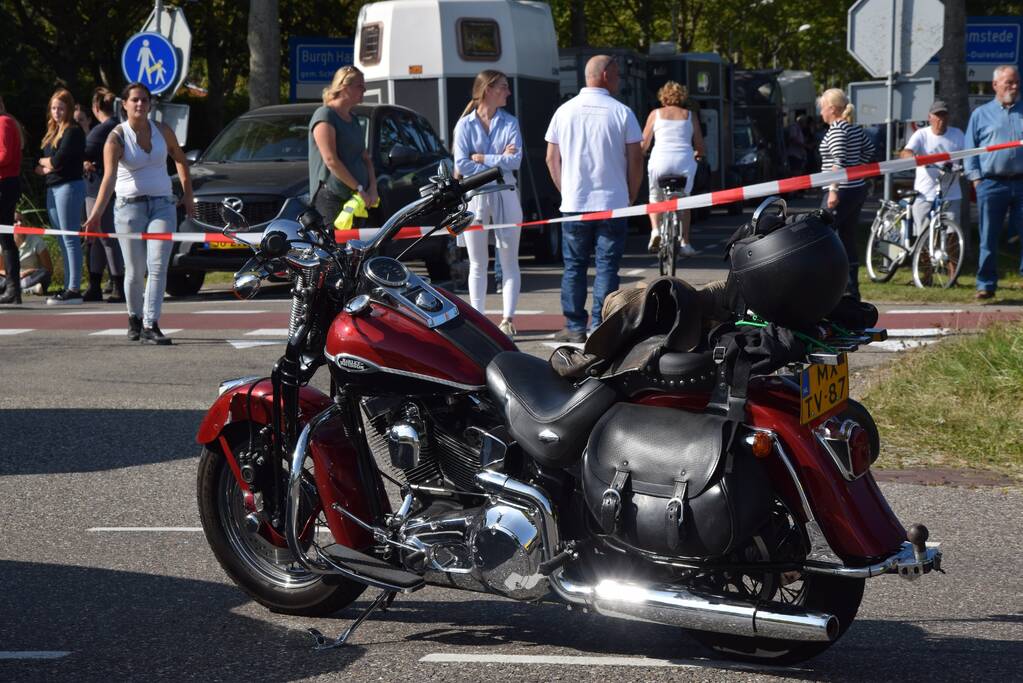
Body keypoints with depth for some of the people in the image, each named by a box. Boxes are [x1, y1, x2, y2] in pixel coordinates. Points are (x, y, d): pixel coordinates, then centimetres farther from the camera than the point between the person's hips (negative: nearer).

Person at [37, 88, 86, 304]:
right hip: (53, 187, 9)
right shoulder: (53, 131, 18)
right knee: (64, 241, 11)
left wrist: (45, 161, 2)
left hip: (69, 186, -9)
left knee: (70, 239, -9)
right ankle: (68, 286, 16)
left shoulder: (73, 131, -9)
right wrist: (45, 167, -6)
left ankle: (74, 290, -9)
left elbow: (59, 160, -18)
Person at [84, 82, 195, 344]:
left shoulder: (162, 131, 3)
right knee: (135, 271, 3)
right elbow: (109, 176, -21)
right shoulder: (116, 138, -8)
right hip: (129, 206, -2)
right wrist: (97, 213, -33)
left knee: (158, 266, -12)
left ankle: (150, 325, -13)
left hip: (162, 204, 2)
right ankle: (135, 318, 28)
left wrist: (188, 195, 15)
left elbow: (180, 159, 20)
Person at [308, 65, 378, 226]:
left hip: (358, 197, 8)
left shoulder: (353, 119, 21)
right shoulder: (324, 115, -7)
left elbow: (365, 158, 21)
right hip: (331, 197, -8)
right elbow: (331, 160, -15)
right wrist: (359, 188, -15)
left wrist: (372, 188, 3)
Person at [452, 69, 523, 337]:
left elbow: (516, 159, -8)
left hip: (505, 195, 1)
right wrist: (499, 160, -9)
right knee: (477, 263, 5)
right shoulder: (465, 124, 1)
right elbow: (462, 165, -9)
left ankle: (508, 319, 2)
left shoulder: (509, 122, 5)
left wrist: (482, 159, -10)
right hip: (475, 197, -1)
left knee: (509, 260, 0)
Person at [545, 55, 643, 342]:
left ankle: (575, 327, 10)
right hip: (612, 204, -2)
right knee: (607, 267, 2)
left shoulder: (565, 111, 3)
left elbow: (551, 159, 6)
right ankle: (599, 327, -2)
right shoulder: (622, 113, -5)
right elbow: (636, 160, -4)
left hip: (574, 204, 2)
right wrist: (631, 196, 8)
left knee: (574, 267, 10)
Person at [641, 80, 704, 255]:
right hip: (685, 161, 1)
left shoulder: (656, 114, 14)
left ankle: (655, 230, -3)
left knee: (655, 198, 22)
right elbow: (701, 149, 14)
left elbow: (643, 145, 14)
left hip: (660, 161, -1)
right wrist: (695, 155, 36)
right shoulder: (689, 116, 16)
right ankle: (684, 242, 11)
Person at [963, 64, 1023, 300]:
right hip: (991, 184, -1)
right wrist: (975, 177, -2)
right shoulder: (981, 114, 10)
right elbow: (970, 148, 9)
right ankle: (986, 284, 7)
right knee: (988, 238, 1)